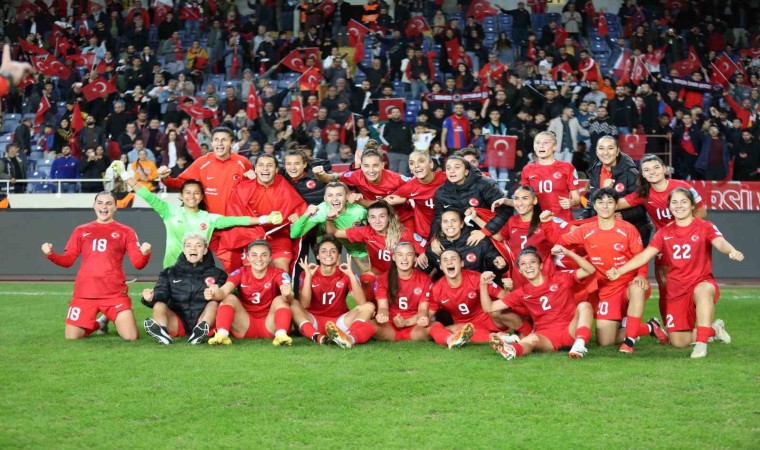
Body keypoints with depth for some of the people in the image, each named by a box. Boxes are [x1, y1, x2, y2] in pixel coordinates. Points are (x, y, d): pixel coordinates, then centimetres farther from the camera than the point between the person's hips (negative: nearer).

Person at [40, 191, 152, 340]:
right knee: (71, 337, -5)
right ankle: (95, 325, 27)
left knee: (131, 337, -13)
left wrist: (145, 254, -22)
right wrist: (50, 254, -6)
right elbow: (67, 260, 13)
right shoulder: (81, 230, 14)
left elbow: (138, 263, 1)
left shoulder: (125, 232, 8)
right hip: (84, 293, 2)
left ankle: (112, 321, 21)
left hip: (115, 293, -2)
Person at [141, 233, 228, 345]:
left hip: (204, 319, -1)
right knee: (159, 306, -22)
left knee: (214, 303, -26)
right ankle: (162, 331, -54)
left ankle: (201, 330, -53)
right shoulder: (170, 272, 19)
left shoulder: (216, 274, 13)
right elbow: (161, 294, 3)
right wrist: (151, 298, -22)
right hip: (178, 322, 1)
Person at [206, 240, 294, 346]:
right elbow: (224, 291, -20)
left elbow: (289, 296, -27)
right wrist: (215, 293, -45)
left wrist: (288, 295, -53)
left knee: (280, 299, -22)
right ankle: (221, 335, -37)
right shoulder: (240, 273, -2)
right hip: (245, 326, 1)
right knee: (230, 298, -17)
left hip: (269, 325, -1)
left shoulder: (278, 274, -7)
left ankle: (281, 335, -42)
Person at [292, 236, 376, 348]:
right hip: (314, 322, -1)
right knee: (293, 305, -25)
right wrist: (308, 277, -23)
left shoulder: (345, 274, -1)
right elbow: (304, 305, -16)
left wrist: (351, 275, -23)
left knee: (369, 307, -20)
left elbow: (362, 303, -16)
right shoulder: (307, 274, -2)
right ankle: (316, 336, -50)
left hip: (339, 322, 1)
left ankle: (350, 337, -51)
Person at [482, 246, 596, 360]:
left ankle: (580, 343, -48)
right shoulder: (522, 294, 12)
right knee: (532, 339, -35)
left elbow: (590, 270, 0)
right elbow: (489, 307, 10)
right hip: (546, 337, 0)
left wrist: (567, 252, -10)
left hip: (570, 330, 0)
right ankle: (512, 350, -70)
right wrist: (483, 285, -6)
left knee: (584, 305, -25)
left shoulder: (560, 279, 9)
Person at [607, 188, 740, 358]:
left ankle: (701, 343, -37)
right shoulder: (664, 232, 7)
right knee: (679, 342, 1)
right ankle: (713, 329, 30)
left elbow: (720, 243, -23)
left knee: (703, 290, -43)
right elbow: (644, 256, 3)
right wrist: (620, 270, -10)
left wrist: (732, 251, -47)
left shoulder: (705, 227, -4)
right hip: (676, 290, 4)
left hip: (702, 282, -4)